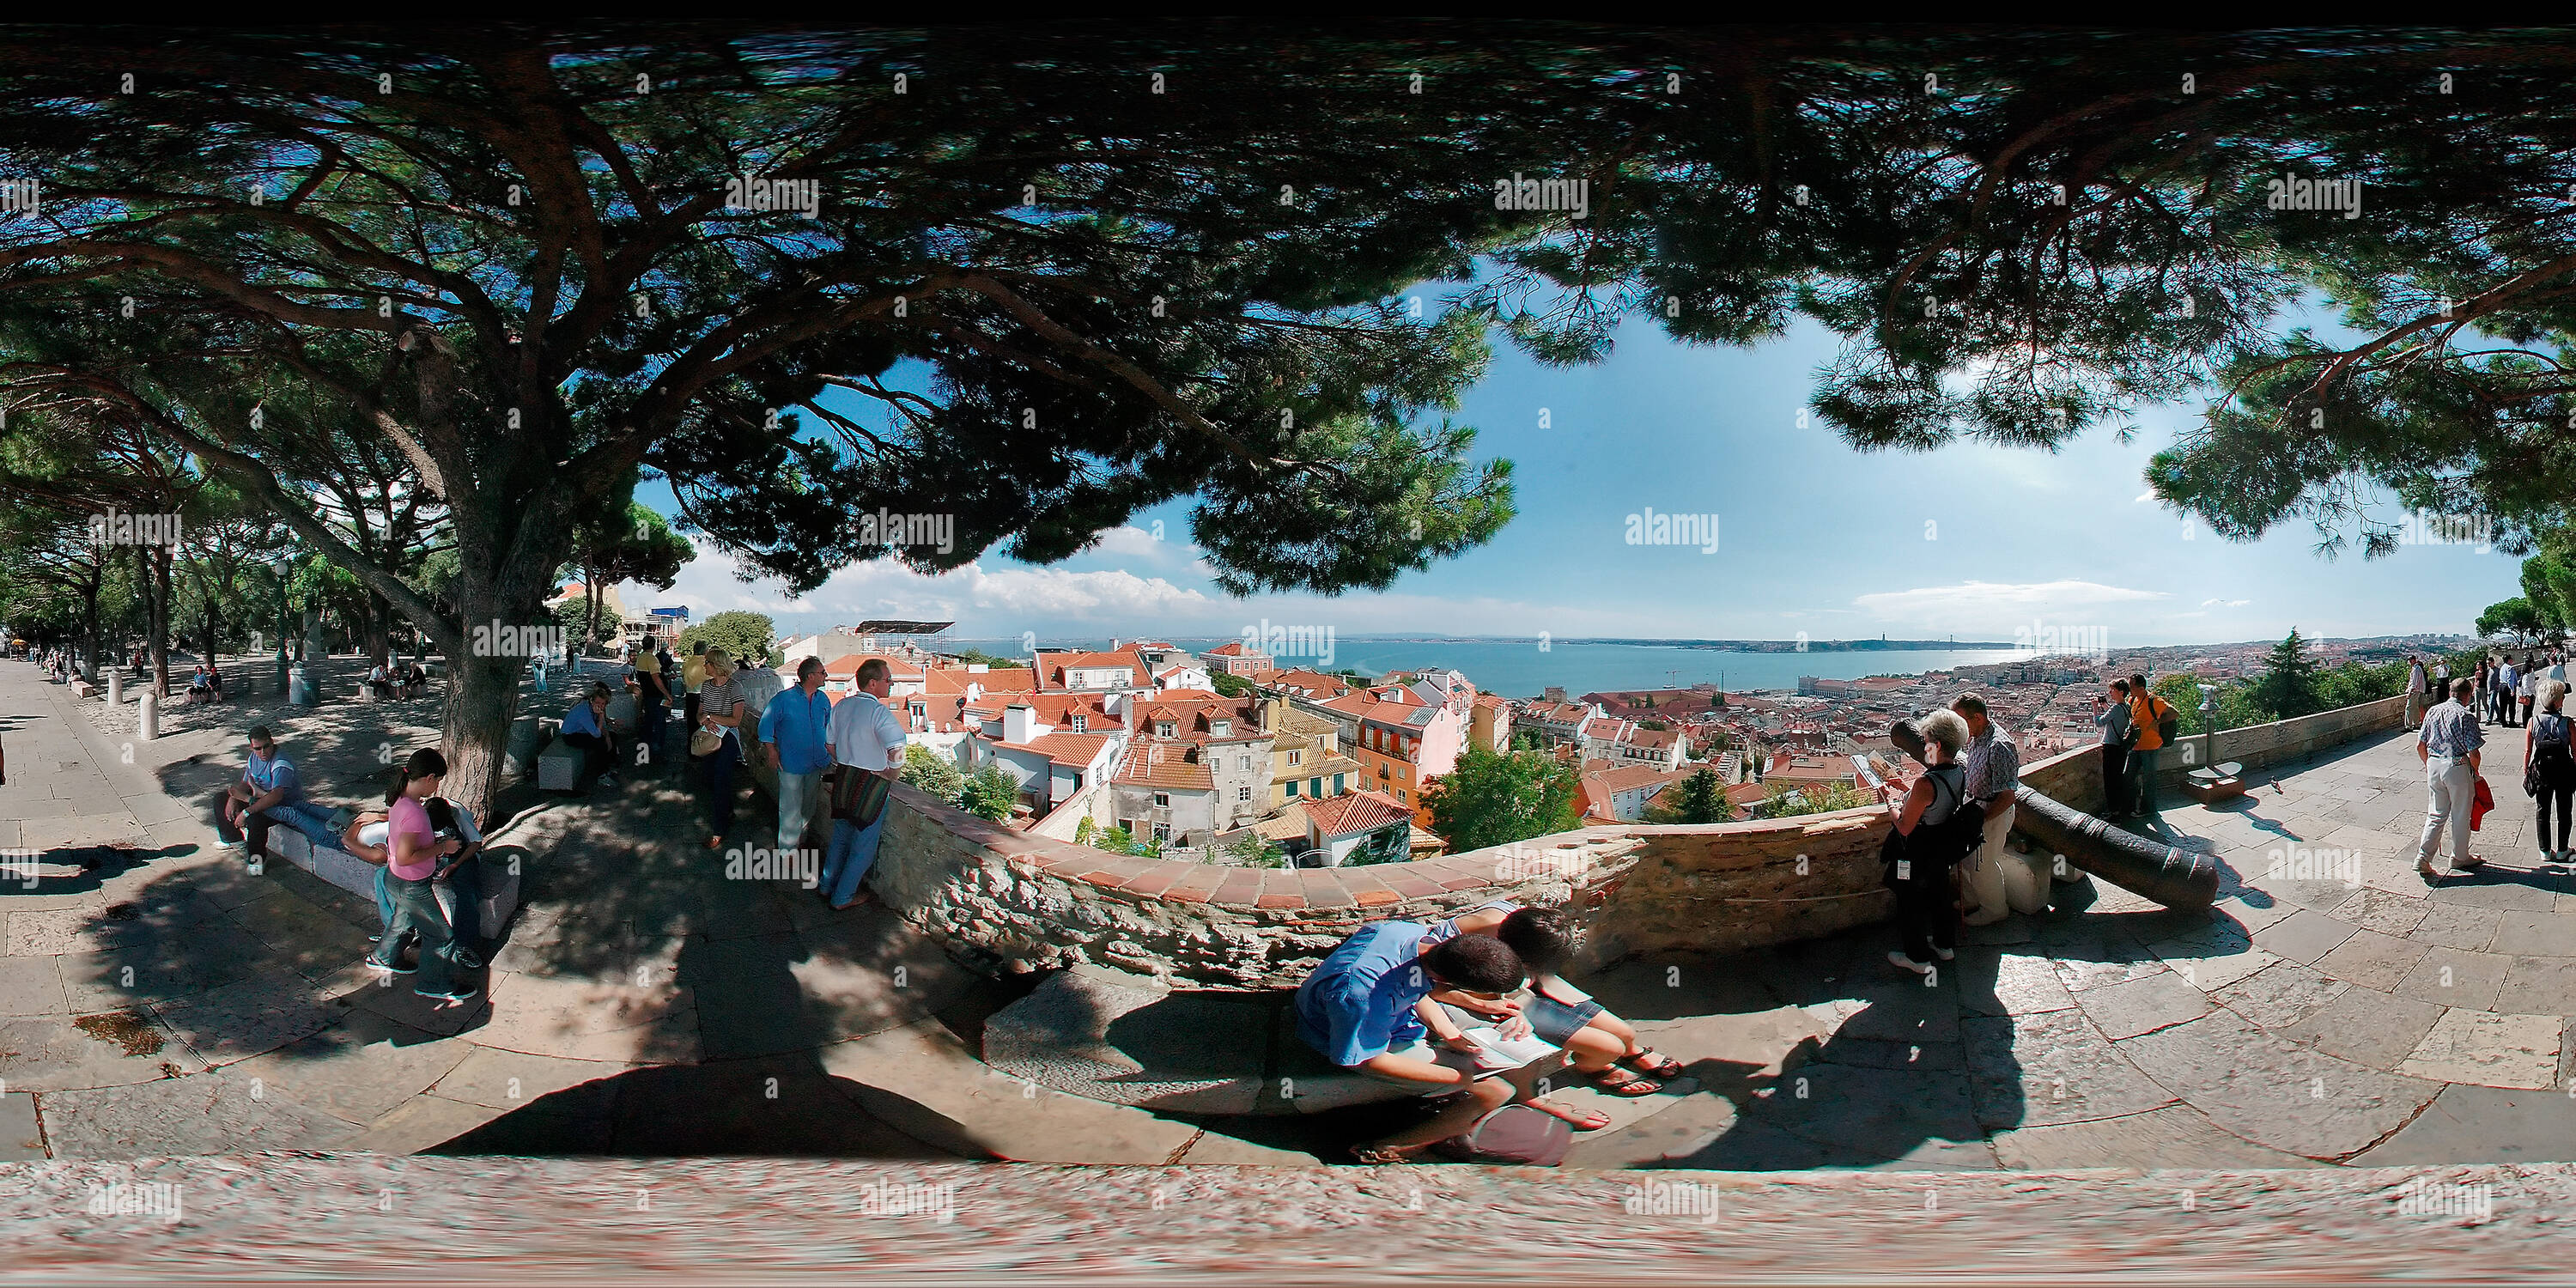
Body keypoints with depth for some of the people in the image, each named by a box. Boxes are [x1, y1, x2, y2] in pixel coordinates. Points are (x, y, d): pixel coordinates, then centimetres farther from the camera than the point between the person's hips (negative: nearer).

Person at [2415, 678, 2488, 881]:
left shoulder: (2433, 712, 3)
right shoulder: (2465, 716, -14)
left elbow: (2420, 745, 7)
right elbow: (2474, 753, -15)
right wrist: (2475, 773, 3)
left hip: (2434, 765, 5)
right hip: (2457, 767, -5)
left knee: (2436, 814, 13)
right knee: (2460, 816, 12)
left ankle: (2422, 858, 5)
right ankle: (2460, 858, 27)